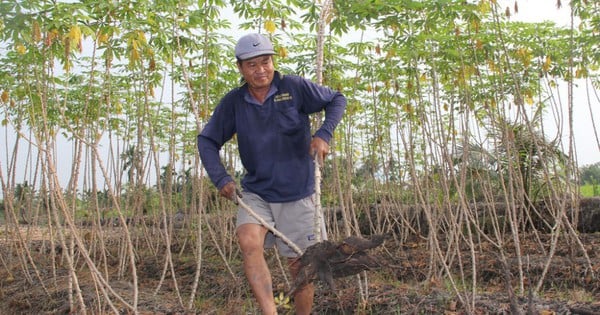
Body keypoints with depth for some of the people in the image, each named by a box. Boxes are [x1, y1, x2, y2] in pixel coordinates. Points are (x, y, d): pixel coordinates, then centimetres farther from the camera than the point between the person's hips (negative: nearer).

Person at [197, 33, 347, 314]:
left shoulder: (295, 87, -8)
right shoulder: (233, 102, -2)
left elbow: (337, 100, 2)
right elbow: (207, 140, 5)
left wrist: (323, 134, -16)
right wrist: (220, 178, -10)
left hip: (298, 196, -1)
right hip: (256, 193, 1)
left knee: (301, 266, 6)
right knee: (249, 242, -27)